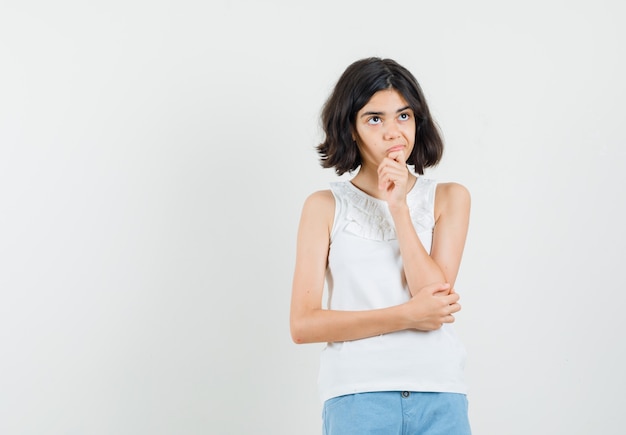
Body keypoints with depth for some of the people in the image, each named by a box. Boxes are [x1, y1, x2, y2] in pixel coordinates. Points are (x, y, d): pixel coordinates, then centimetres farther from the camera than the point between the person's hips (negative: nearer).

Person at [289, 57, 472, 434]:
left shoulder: (449, 198, 6)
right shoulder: (325, 206, 2)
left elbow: (435, 296, -7)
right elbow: (304, 324, -5)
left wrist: (399, 207, -10)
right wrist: (407, 315, -10)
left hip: (439, 397, 1)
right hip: (357, 396, -1)